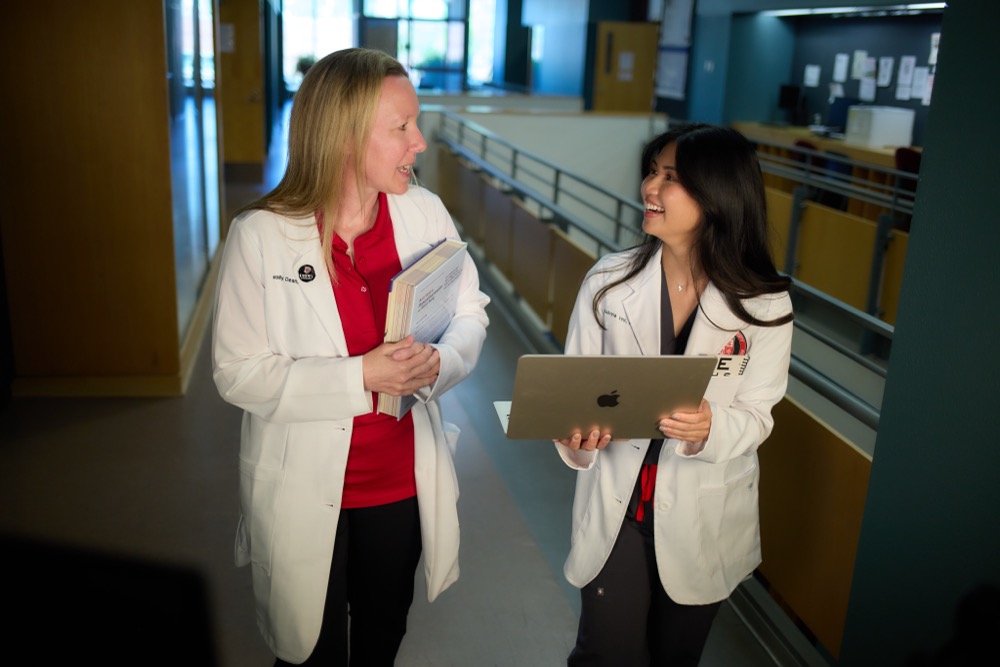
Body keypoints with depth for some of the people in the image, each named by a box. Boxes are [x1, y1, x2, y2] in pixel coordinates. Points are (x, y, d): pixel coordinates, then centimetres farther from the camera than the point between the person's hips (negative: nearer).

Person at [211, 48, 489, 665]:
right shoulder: (261, 235, -18)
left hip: (403, 481, 3)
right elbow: (240, 373, -18)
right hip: (307, 492, -3)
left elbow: (470, 314, 1)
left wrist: (440, 362, -21)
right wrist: (361, 375, -28)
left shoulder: (424, 212, -7)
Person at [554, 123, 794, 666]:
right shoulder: (609, 280, -8)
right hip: (616, 504, 0)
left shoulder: (764, 305, -11)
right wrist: (577, 431, -23)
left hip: (705, 517, 0)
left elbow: (754, 413, -9)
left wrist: (709, 428, -31)